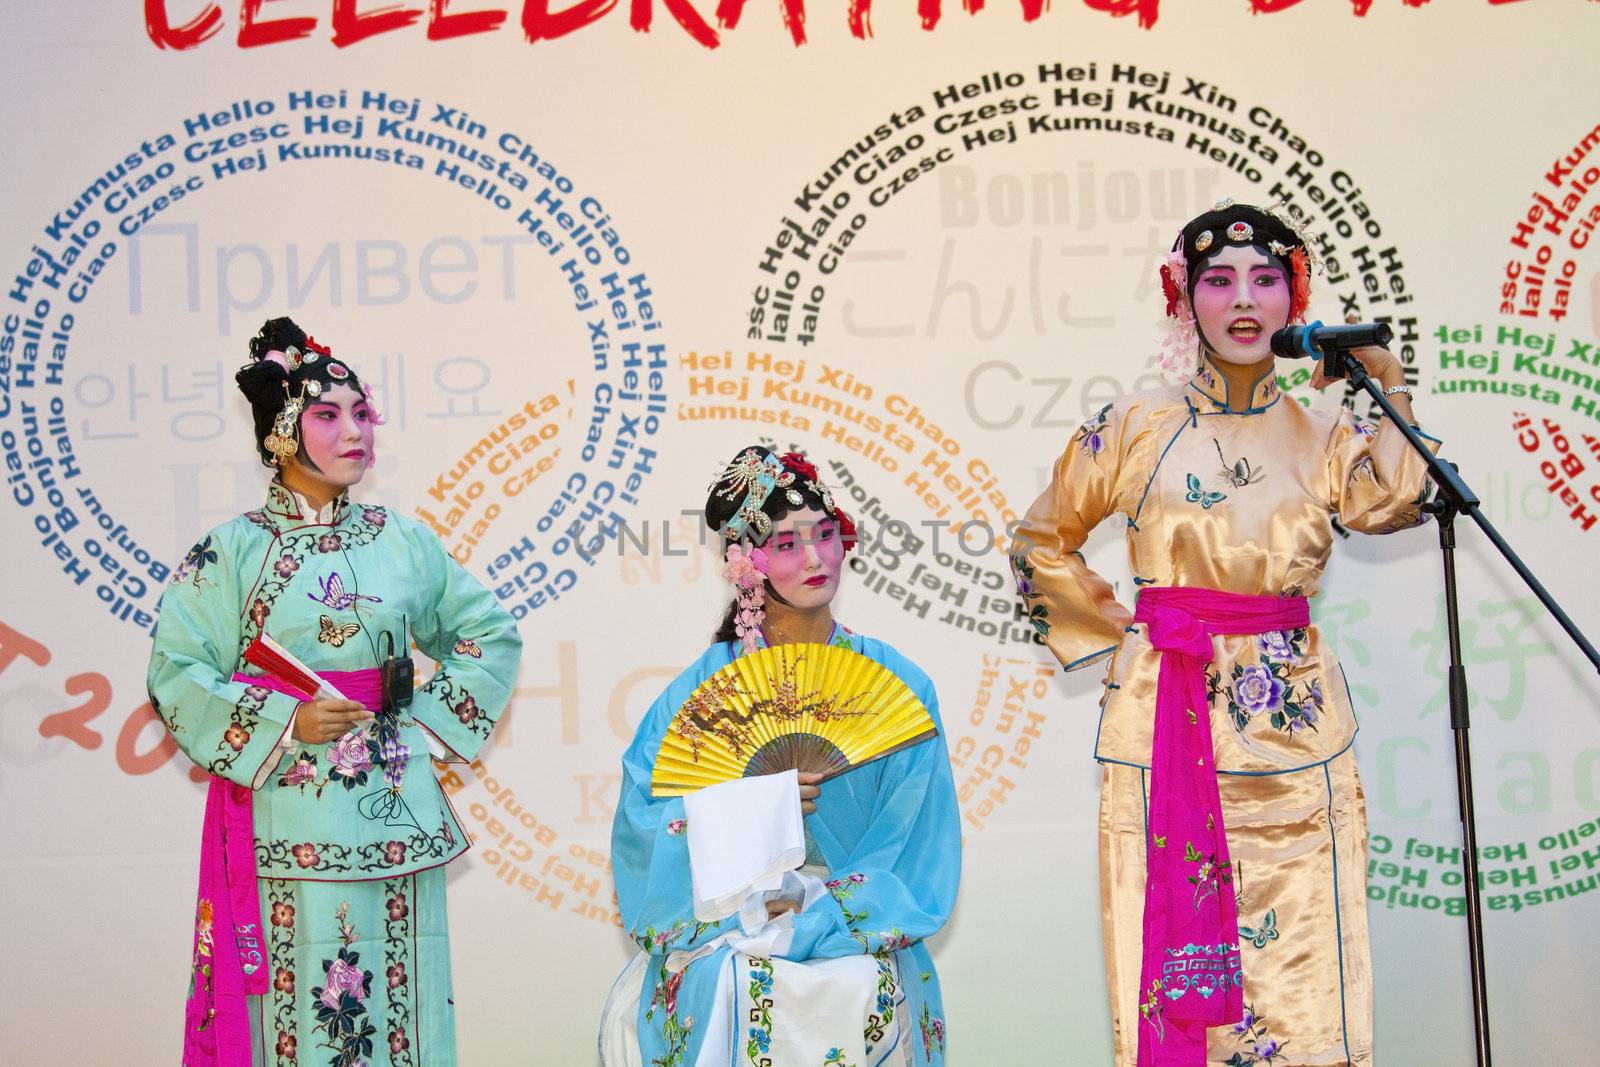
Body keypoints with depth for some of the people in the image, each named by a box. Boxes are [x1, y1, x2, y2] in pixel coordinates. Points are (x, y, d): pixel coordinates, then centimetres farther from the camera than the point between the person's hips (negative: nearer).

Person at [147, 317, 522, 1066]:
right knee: (300, 1000, -3)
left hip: (394, 821, 3)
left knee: (398, 994, 5)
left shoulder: (403, 542, 7)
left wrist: (429, 721, 3)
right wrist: (283, 724, -13)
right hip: (287, 827, -3)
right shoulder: (232, 550, -2)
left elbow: (491, 634, 14)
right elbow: (174, 676, -6)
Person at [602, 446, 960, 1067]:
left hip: (856, 933, 0)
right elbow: (642, 817, -3)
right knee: (718, 989, -31)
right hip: (721, 921, 0)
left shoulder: (896, 685, 4)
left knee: (858, 992, -32)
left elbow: (913, 850, -2)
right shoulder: (707, 683, 5)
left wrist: (809, 918, -15)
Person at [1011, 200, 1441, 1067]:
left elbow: (1391, 504, -12)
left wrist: (1386, 386, -10)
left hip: (1292, 727, 2)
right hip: (1165, 725, -1)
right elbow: (1043, 541, 13)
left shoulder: (1321, 434, 8)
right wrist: (1106, 624, 5)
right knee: (1173, 960, -1)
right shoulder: (1138, 428, 3)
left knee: (1301, 954, 0)